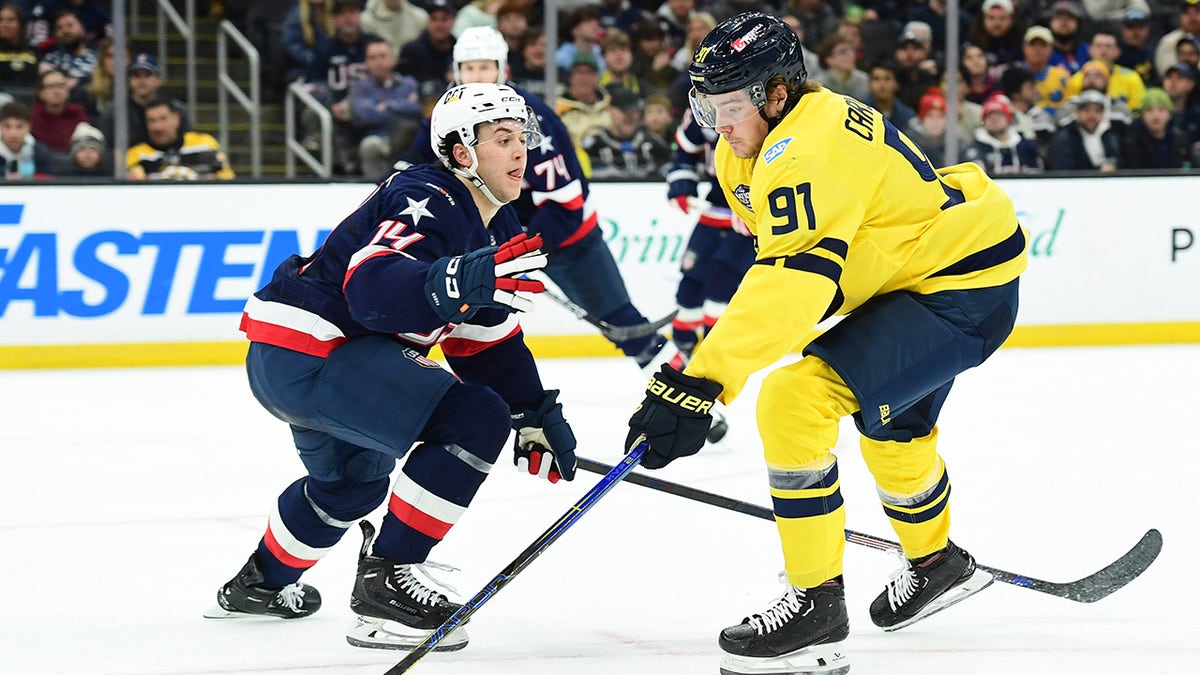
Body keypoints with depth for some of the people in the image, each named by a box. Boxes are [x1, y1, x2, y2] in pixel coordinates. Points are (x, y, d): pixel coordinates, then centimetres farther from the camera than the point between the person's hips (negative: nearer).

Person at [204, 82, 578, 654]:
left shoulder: (498, 228, 14)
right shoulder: (426, 201, -18)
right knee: (474, 421, -21)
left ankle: (260, 583, 59)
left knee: (355, 479, 36)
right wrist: (455, 282, -52)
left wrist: (536, 414, 11)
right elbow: (373, 286, -35)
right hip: (306, 353, -11)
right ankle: (384, 583, -15)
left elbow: (489, 341, 19)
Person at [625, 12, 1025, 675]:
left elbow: (789, 282, -39)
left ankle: (815, 603, -16)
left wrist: (699, 384, -44)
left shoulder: (808, 152, -29)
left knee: (794, 400, -22)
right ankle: (937, 563, 59)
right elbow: (773, 260, 17)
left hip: (966, 287, -11)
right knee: (890, 425, 33)